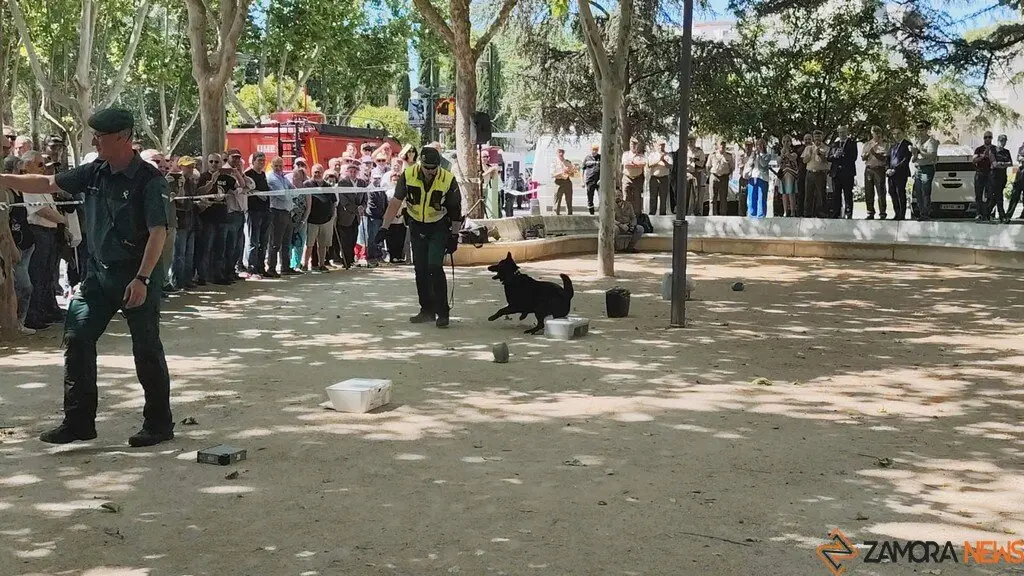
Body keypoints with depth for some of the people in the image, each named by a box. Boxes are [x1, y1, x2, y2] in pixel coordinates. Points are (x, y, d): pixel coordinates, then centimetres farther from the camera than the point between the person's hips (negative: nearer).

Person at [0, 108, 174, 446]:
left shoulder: (149, 180, -15)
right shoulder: (94, 173, 5)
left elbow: (158, 232, -21)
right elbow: (48, 184, 14)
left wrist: (142, 279, -28)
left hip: (137, 277, -7)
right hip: (99, 273, 7)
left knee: (146, 350, 2)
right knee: (76, 339, 2)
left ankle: (159, 425, 15)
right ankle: (79, 421, 11)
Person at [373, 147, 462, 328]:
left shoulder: (448, 180, -20)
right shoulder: (408, 175, -17)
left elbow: (455, 210, -9)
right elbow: (395, 202, -11)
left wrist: (454, 236, -7)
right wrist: (384, 227, -15)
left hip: (439, 227, -3)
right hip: (416, 226, 3)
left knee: (435, 266, -16)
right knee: (420, 269, 6)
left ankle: (442, 313, -8)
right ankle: (427, 311, 19)